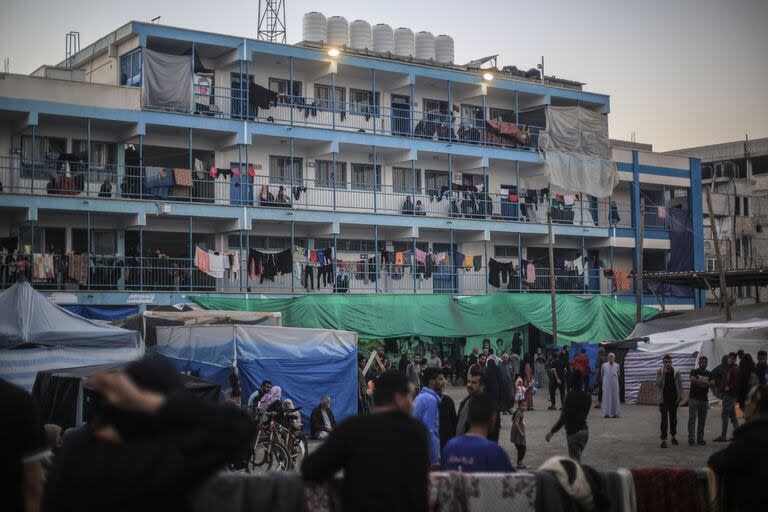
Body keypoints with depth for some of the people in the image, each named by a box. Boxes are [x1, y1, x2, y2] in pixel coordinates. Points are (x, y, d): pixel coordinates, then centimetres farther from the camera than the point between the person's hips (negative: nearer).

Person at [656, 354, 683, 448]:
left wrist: (680, 396, -3)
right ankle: (664, 440, -5)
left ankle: (673, 437, 29)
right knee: (664, 420, -6)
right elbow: (657, 384, -13)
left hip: (674, 399, 2)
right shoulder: (659, 372, -3)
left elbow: (680, 384, 6)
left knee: (673, 419, 14)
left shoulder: (676, 372, 1)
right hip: (664, 399, -2)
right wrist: (663, 374, -22)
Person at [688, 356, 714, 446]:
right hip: (693, 398, -4)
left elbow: (712, 383, -5)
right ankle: (691, 438, -9)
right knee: (692, 419, -8)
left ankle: (700, 438, 10)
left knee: (702, 420, 5)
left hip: (704, 399, 4)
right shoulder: (694, 372, 3)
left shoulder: (709, 374, 13)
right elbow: (693, 380, -18)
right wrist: (706, 383, -12)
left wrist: (699, 382, -14)